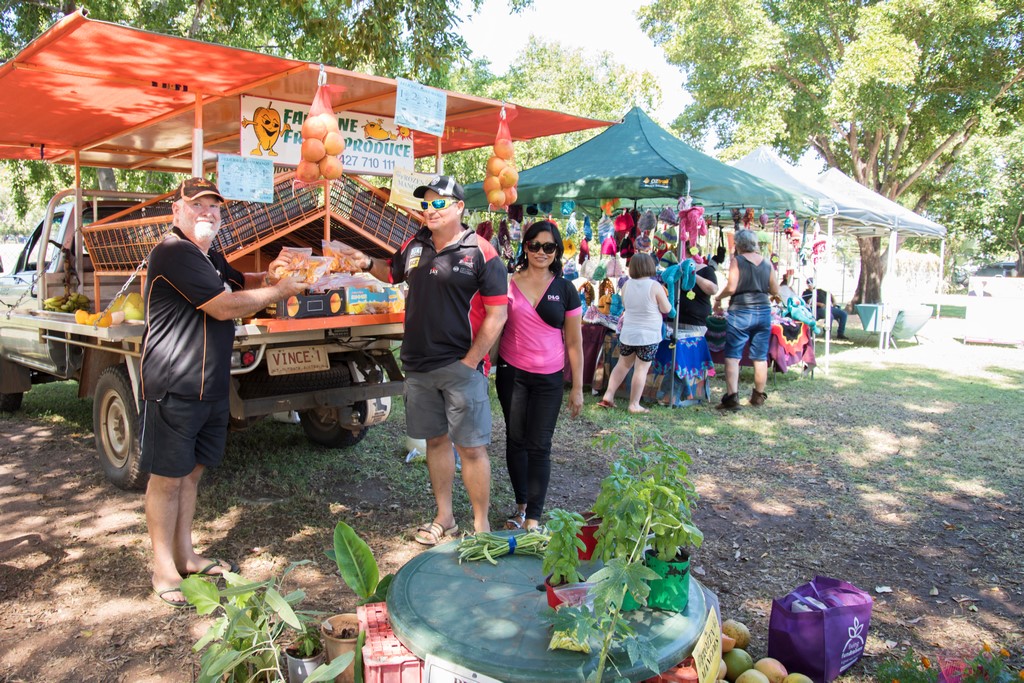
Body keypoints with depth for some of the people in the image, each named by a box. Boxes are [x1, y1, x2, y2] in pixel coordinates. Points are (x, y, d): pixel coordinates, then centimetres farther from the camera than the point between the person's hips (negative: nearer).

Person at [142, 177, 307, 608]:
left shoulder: (209, 257, 17)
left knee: (191, 472, 16)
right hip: (173, 389, -9)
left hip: (209, 387, 9)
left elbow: (238, 283, 31)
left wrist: (268, 275, 10)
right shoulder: (174, 253, -16)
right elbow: (225, 306, -21)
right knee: (167, 477, 2)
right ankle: (163, 570, 14)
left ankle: (185, 555, 29)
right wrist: (279, 291, -11)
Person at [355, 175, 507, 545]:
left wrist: (470, 361, -14)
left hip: (461, 366, -6)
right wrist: (368, 263, 7)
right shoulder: (414, 245, 8)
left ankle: (481, 525, 14)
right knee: (436, 440, 15)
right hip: (418, 365, 6)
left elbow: (497, 313, -12)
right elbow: (393, 271, 29)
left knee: (471, 446, 0)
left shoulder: (480, 252, -10)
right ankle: (444, 517, 30)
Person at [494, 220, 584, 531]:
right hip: (511, 373, 1)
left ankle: (533, 519, 7)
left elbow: (574, 342, 3)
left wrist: (577, 387, 1)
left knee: (539, 447, 1)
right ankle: (521, 505, 28)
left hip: (549, 379, -1)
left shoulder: (565, 289, 0)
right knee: (515, 441, 10)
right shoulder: (508, 284, -1)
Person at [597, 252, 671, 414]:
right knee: (641, 369, 3)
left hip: (627, 334, 5)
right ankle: (634, 405, 7)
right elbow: (667, 309, -6)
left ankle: (608, 396, 19)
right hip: (648, 336, -5)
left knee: (622, 365, 18)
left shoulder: (627, 285, -1)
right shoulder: (655, 286, -14)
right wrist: (663, 296, 11)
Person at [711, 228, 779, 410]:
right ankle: (758, 396, 23)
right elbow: (775, 290, 10)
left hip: (740, 311, -4)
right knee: (760, 357, 12)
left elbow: (731, 287, -14)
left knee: (732, 356, -2)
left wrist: (718, 297, 3)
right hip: (763, 311, 4)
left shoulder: (737, 261, -6)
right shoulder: (767, 263, 7)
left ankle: (732, 396, -13)